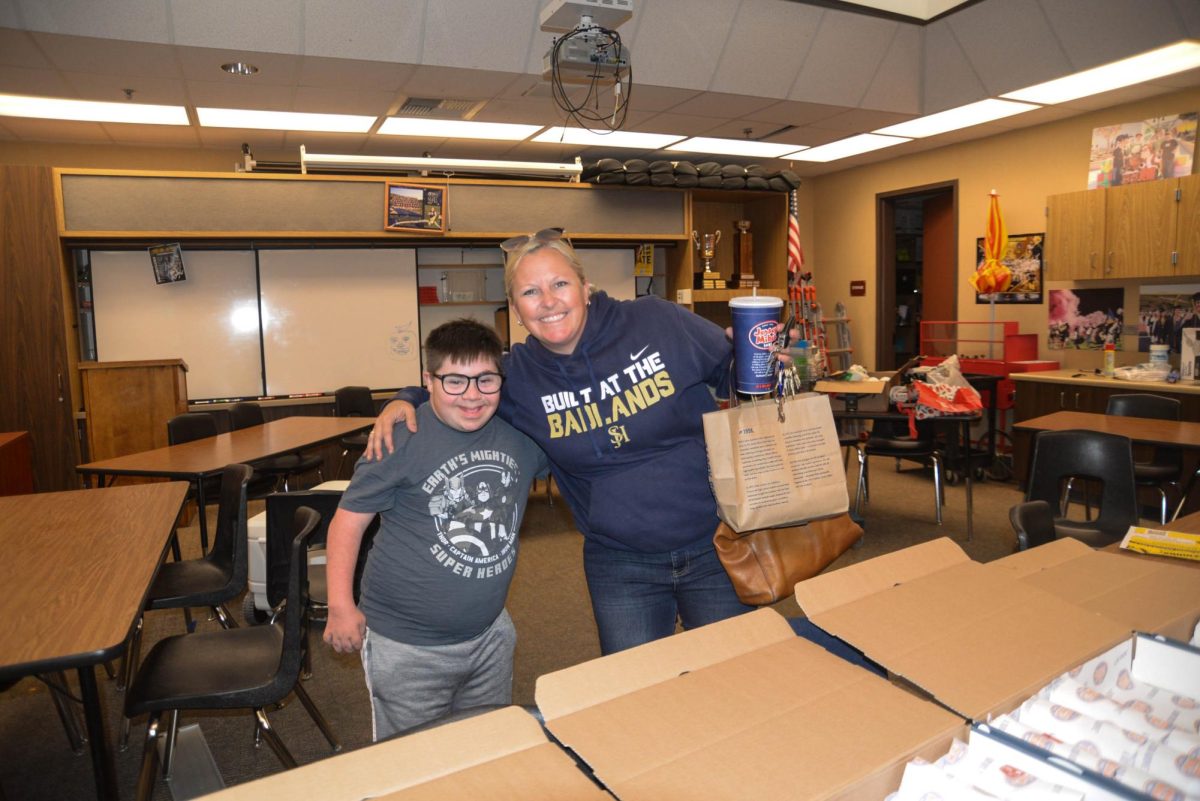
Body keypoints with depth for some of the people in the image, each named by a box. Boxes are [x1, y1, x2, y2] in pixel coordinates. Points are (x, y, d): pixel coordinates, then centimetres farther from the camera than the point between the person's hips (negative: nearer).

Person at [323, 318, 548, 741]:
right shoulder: (402, 440, -18)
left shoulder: (521, 432, -5)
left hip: (490, 635, 5)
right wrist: (341, 605, -14)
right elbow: (350, 518, -10)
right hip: (406, 648, -4)